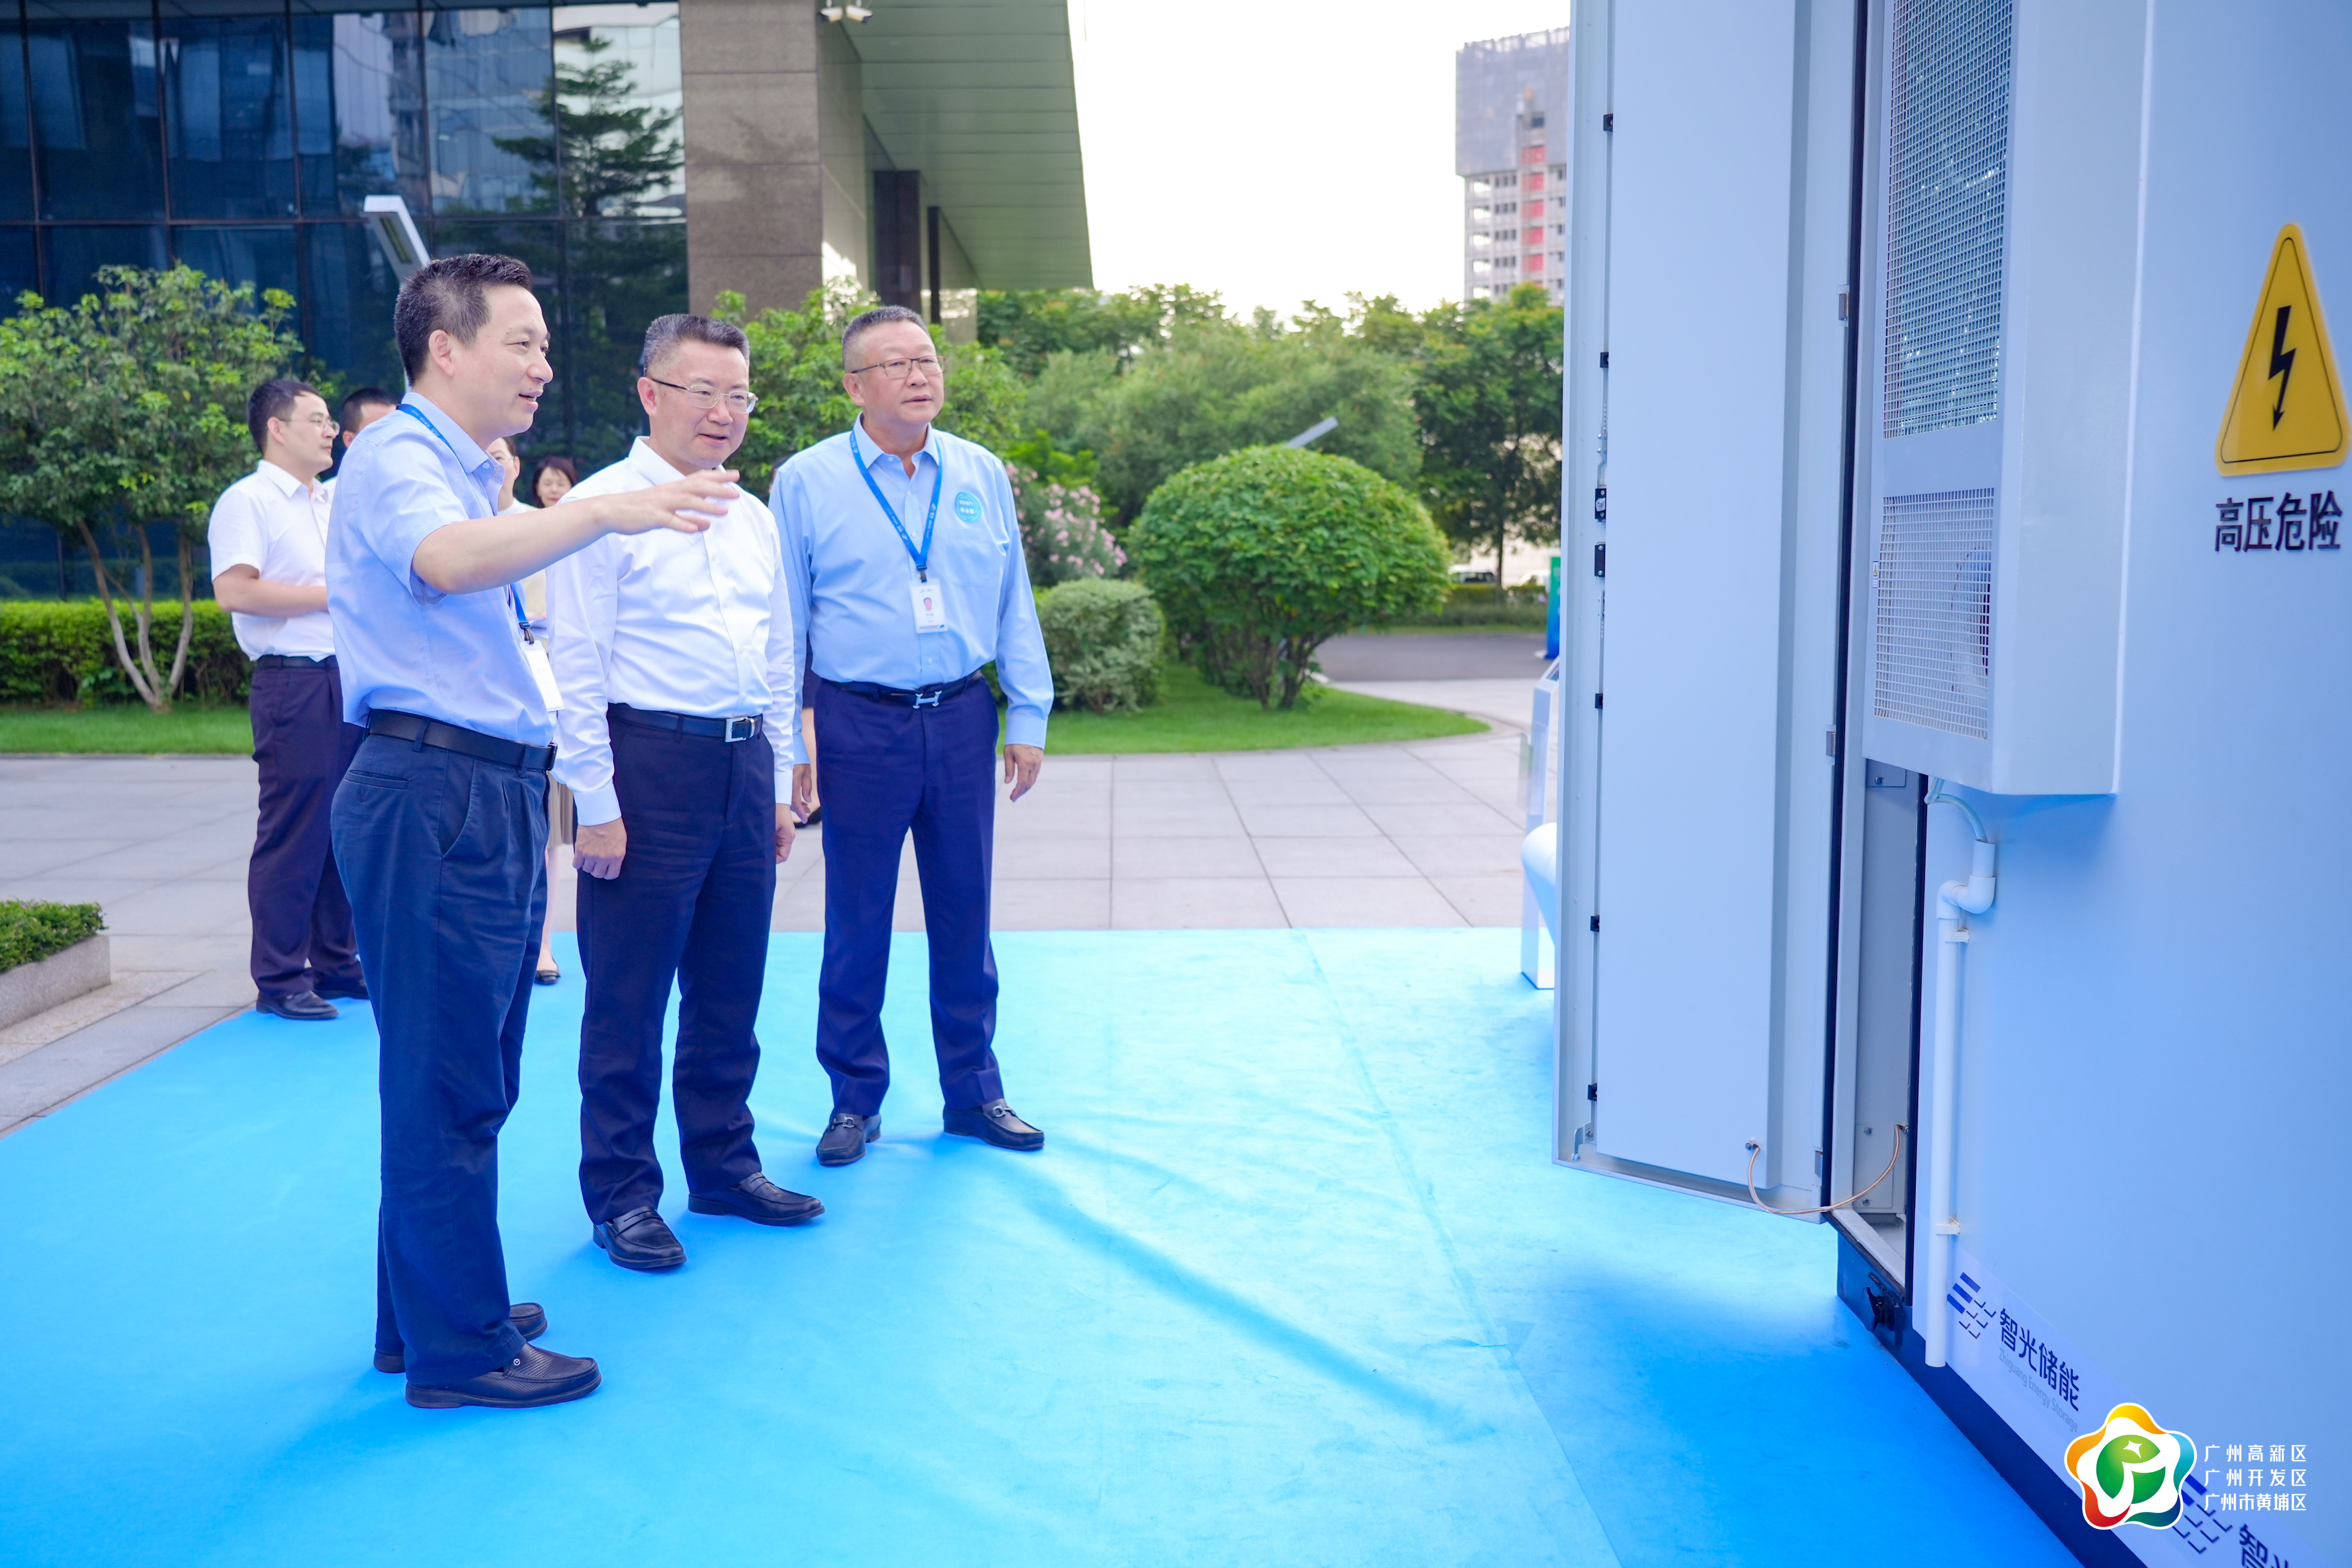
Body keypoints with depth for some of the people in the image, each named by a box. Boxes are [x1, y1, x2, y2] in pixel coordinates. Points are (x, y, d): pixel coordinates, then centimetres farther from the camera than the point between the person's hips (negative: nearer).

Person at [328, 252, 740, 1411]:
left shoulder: (468, 474, 21)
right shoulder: (396, 458, -11)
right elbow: (443, 559, -34)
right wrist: (603, 513, -45)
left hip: (492, 792, 10)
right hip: (434, 796, -10)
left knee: (460, 1075, 17)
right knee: (448, 1083, -3)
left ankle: (426, 1313, 29)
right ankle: (460, 1347, 6)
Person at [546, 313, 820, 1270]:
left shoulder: (753, 520, 14)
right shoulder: (602, 508, -7)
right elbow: (576, 665, -10)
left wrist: (778, 785, 16)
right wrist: (595, 803, -14)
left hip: (743, 765, 7)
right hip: (649, 762, -6)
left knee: (730, 993, 15)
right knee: (628, 1000, 2)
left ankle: (724, 1168, 29)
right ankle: (622, 1196, 15)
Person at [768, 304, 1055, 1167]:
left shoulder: (982, 474, 8)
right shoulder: (807, 481, 0)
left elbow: (1014, 605, 11)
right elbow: (780, 622, 2)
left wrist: (1028, 717, 6)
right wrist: (784, 744, -2)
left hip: (961, 717, 3)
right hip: (858, 723, -2)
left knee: (964, 913, 10)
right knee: (857, 922, 5)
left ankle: (974, 1092, 23)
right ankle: (855, 1101, 20)